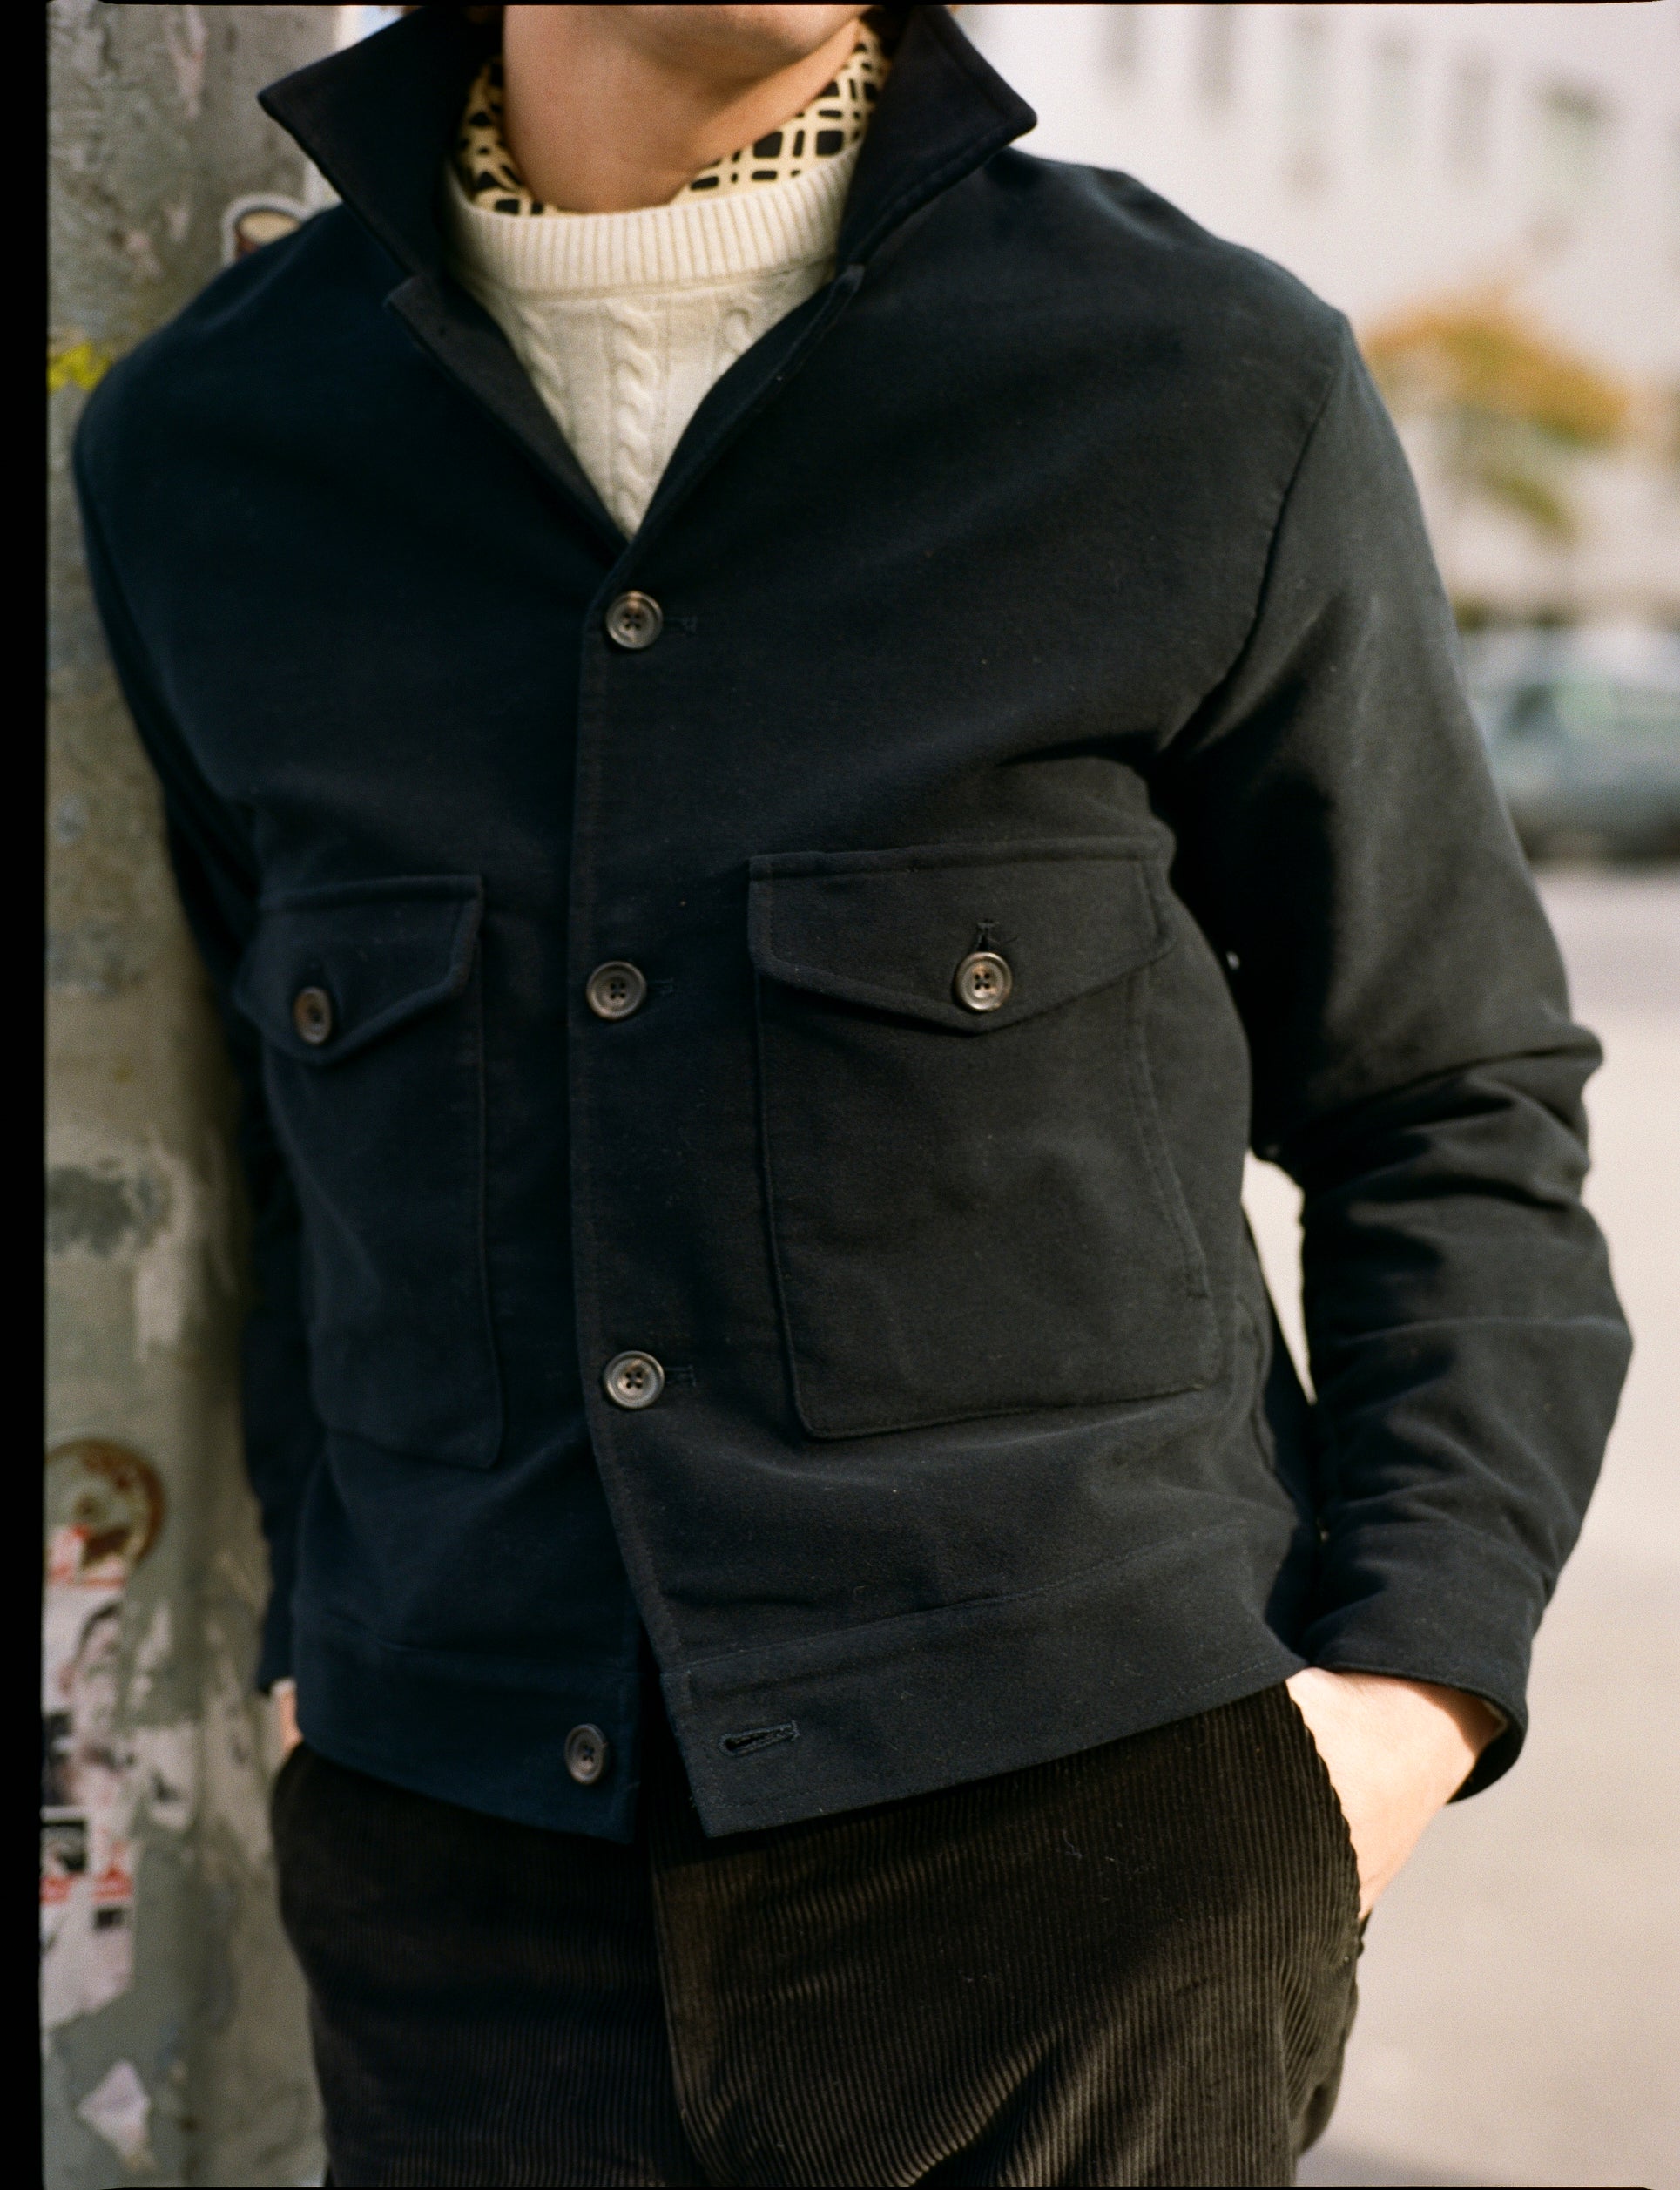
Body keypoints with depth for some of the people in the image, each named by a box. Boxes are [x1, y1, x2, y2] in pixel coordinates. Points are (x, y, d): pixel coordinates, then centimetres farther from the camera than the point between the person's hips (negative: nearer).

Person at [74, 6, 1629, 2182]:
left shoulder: (1217, 397, -5)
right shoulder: (194, 448, 3)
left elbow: (1451, 1102, 3)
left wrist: (1415, 1687, -6)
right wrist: (323, 1642, 12)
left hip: (1076, 1857, -2)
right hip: (471, 1893, 2)